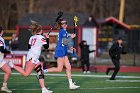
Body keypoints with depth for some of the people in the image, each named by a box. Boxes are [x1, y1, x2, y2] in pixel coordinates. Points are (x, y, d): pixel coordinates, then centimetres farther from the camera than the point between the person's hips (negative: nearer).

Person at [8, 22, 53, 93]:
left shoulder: (32, 37, 16)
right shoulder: (41, 37, -4)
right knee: (26, 74, -13)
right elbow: (46, 46, -3)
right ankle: (12, 65, -13)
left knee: (40, 72, 8)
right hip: (33, 57, -9)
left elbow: (29, 47, 17)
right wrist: (47, 38, 9)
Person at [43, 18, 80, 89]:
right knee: (59, 69, -11)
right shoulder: (63, 31, -11)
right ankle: (44, 71, -6)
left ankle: (71, 84, 6)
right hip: (60, 51, -10)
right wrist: (71, 37, -6)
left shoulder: (63, 31, 18)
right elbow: (65, 42, -18)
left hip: (63, 52, 10)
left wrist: (70, 48, 21)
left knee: (68, 68, 6)